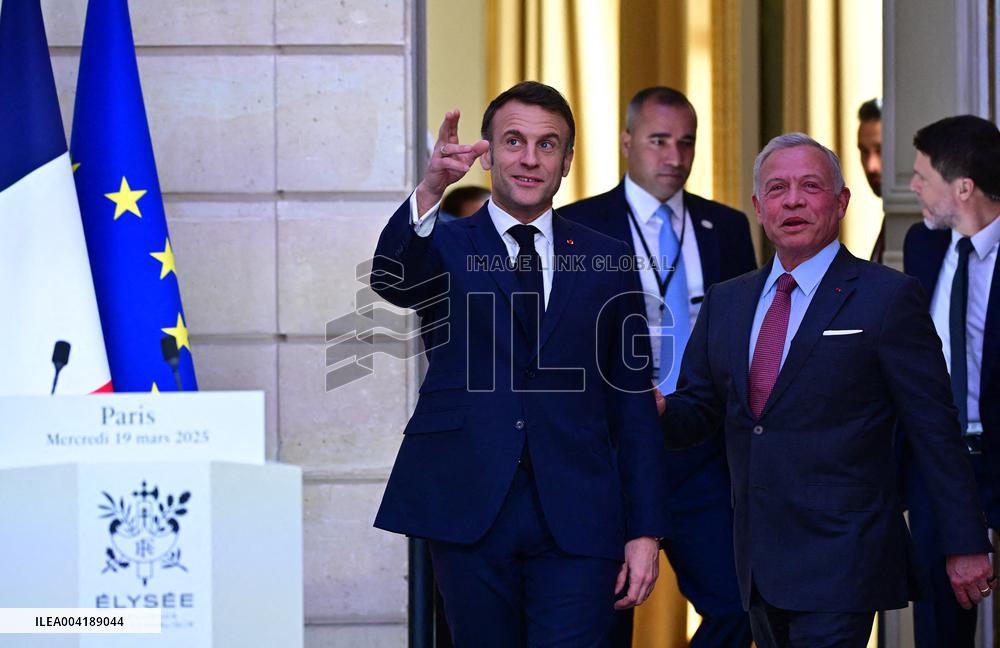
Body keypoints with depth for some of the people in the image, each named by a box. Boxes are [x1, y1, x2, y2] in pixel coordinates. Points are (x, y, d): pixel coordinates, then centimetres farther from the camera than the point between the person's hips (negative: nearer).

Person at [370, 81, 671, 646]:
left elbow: (635, 407, 10)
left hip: (575, 520, 0)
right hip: (469, 514, 0)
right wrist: (430, 190, -38)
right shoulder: (446, 248, 6)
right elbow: (392, 279, -19)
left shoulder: (606, 261, 10)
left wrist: (646, 531, 4)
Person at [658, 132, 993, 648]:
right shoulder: (725, 302, 13)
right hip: (758, 564, 6)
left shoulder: (889, 297, -5)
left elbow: (935, 431, -5)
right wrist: (659, 411, -9)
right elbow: (698, 408, 16)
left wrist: (965, 546, -5)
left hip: (842, 562, -6)